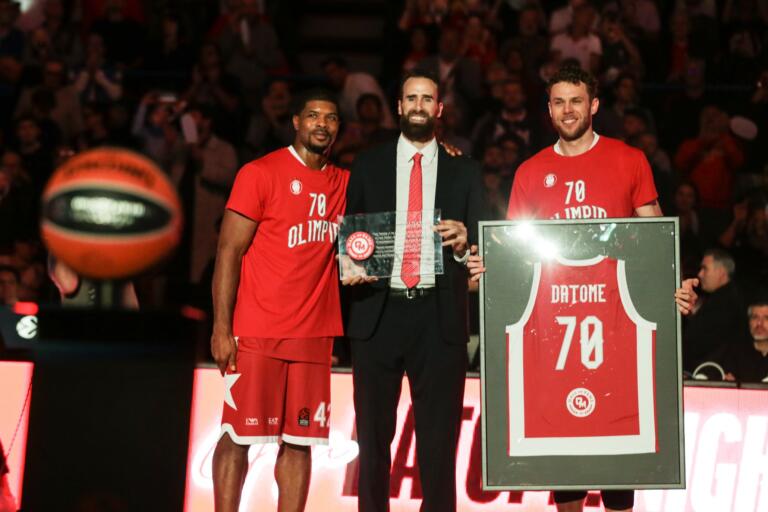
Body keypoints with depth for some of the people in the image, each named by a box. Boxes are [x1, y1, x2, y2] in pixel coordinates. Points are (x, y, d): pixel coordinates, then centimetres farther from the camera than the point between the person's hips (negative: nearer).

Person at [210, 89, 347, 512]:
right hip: (256, 333, -5)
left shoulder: (343, 183, 12)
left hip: (313, 334, 5)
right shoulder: (260, 173, -4)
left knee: (300, 440, 4)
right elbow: (229, 252, -6)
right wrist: (221, 328, -13)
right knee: (238, 435, -2)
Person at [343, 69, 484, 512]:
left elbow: (480, 245, 8)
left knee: (439, 438, 2)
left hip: (439, 316, 0)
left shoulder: (464, 172, 11)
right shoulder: (368, 165, 12)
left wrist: (464, 240, -14)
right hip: (379, 312, 1)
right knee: (374, 435, 6)